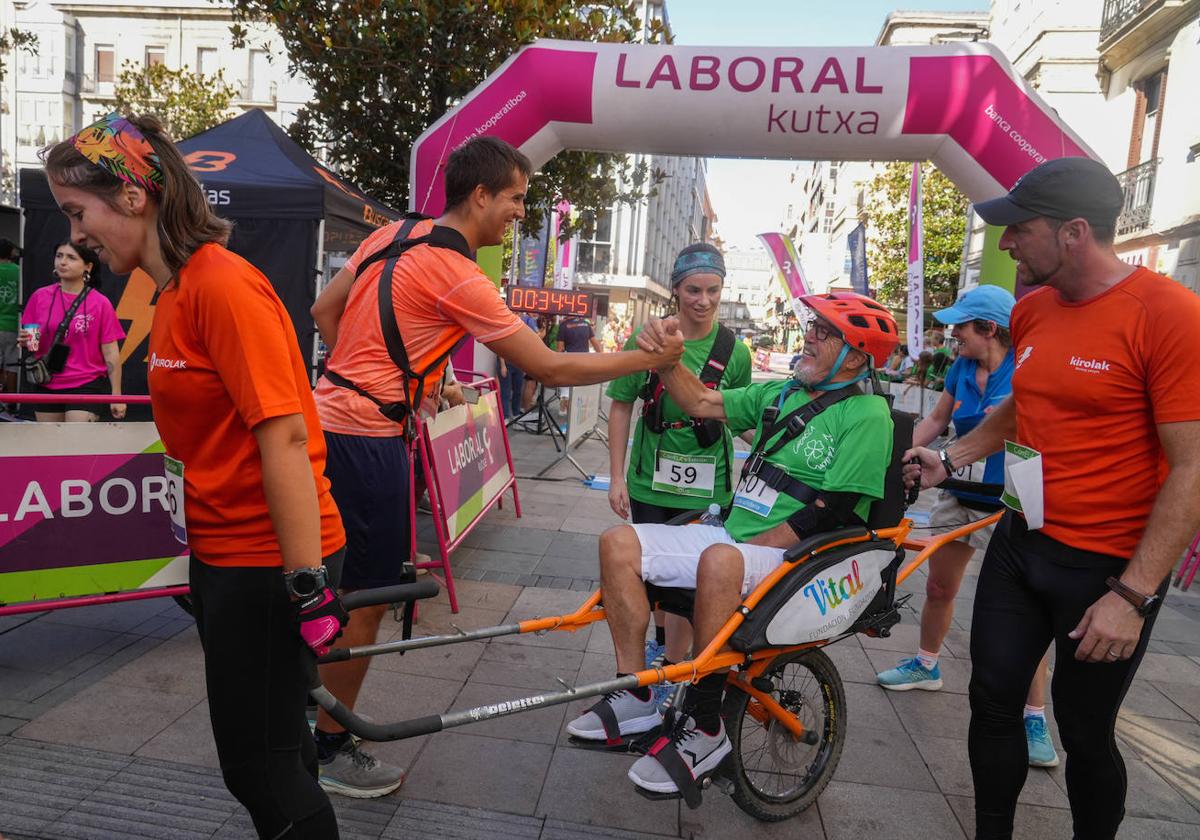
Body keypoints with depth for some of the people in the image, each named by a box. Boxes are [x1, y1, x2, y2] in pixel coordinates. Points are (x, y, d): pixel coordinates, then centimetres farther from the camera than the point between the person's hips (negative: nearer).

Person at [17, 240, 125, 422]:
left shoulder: (100, 303, -8)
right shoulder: (39, 296, 2)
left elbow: (111, 353, -7)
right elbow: (27, 337, 15)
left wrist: (116, 395, -9)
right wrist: (25, 341, -10)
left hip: (85, 386, -4)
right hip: (46, 386, 4)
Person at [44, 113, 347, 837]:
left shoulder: (223, 284, -18)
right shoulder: (172, 296, 12)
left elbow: (284, 436, -24)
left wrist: (308, 584, -23)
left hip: (267, 560, -9)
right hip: (220, 550, 9)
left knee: (259, 764, 4)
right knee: (274, 745, 20)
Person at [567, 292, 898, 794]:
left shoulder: (867, 414, -7)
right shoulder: (782, 393, 15)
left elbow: (829, 514, -16)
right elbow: (701, 403, 14)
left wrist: (750, 547, -18)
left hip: (792, 558, -7)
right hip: (732, 537, 8)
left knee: (720, 561, -39)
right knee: (619, 544, -8)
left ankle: (703, 728, -21)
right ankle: (635, 700, -3)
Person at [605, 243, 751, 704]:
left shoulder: (733, 350, -5)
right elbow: (621, 407, -1)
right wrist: (617, 477, -4)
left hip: (706, 489, -1)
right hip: (651, 482, 1)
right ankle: (661, 643, 44)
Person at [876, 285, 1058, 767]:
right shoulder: (961, 370, 1)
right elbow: (936, 419, 12)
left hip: (1009, 507, -6)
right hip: (960, 498, 6)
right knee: (939, 588, 17)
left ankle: (1035, 717, 11)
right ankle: (926, 665, 39)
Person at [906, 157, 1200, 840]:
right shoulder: (1031, 310, 4)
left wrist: (1133, 595, -20)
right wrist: (949, 458, 8)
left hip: (1108, 569, -6)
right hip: (1019, 544, 6)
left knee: (1085, 733, 10)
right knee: (993, 703, 12)